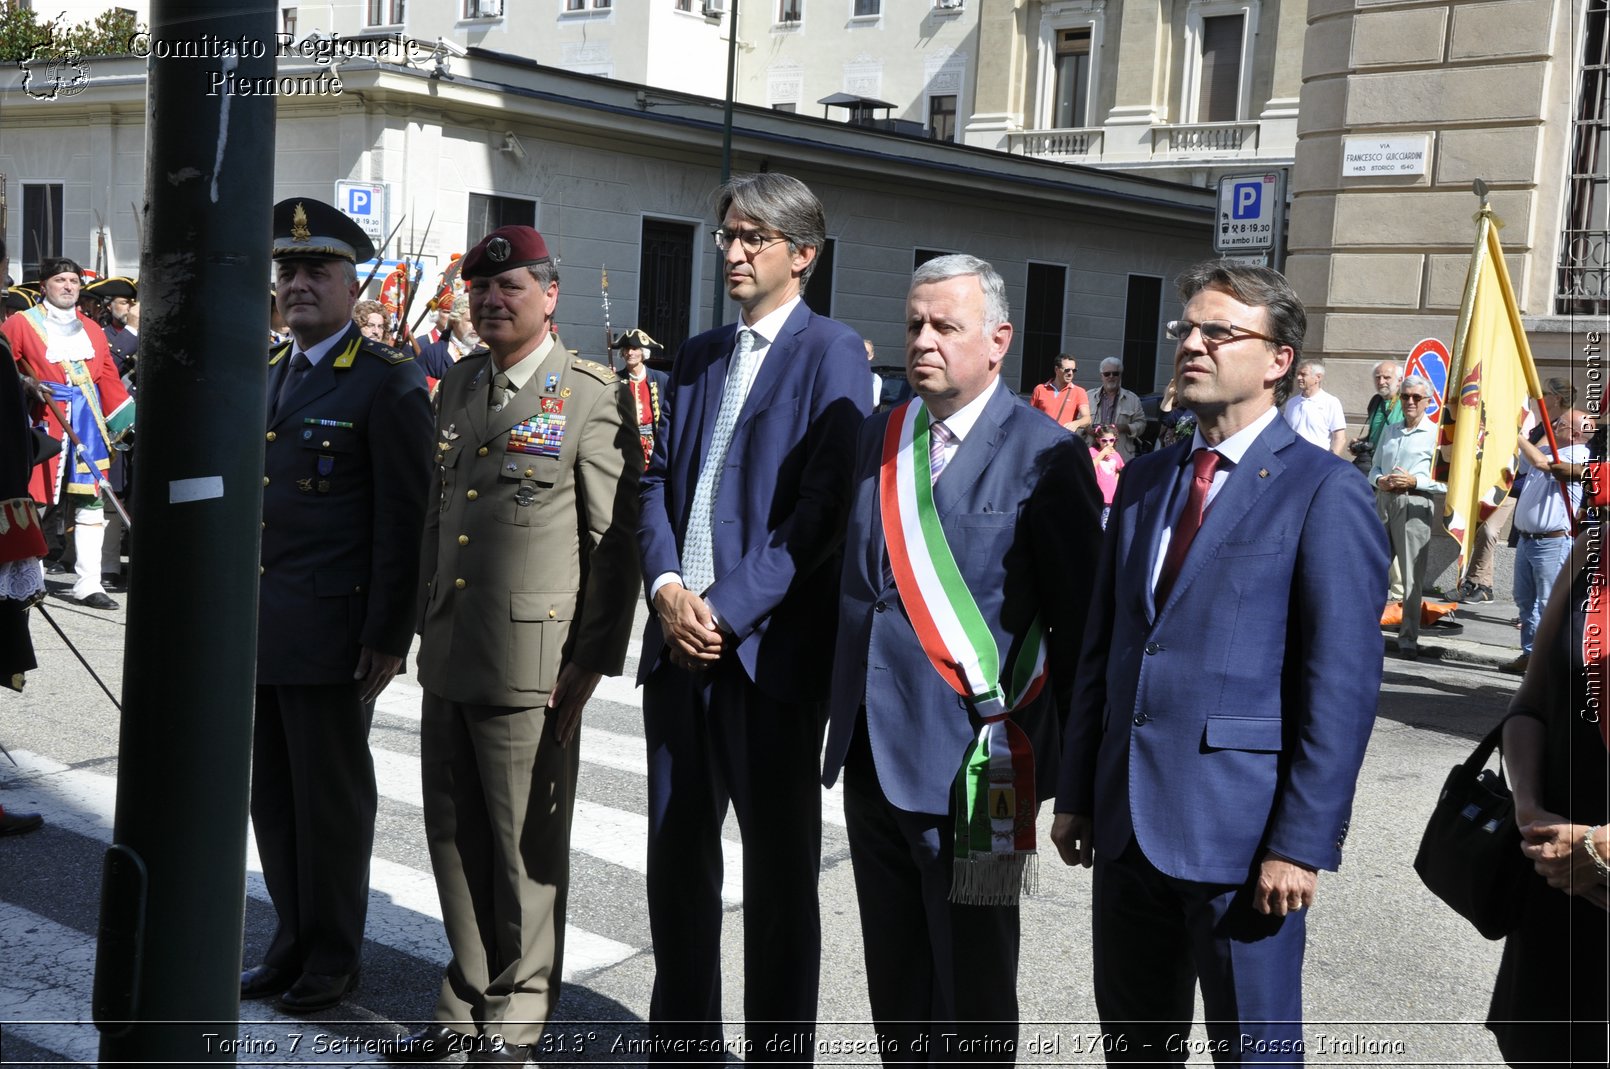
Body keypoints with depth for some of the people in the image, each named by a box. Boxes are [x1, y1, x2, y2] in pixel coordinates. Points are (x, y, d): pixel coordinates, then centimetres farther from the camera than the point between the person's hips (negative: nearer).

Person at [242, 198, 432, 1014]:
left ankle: (333, 960, 20)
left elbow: (403, 519, -11)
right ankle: (293, 941, 28)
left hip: (328, 632, -7)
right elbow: (243, 495, 19)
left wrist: (389, 637, -14)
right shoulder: (264, 375, 15)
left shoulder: (387, 382, -7)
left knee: (332, 799, 5)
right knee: (272, 795, 13)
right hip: (256, 630, 7)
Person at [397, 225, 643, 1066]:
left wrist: (590, 663, -12)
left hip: (531, 663, -6)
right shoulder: (457, 385, 14)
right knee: (453, 836, 14)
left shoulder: (594, 397, -6)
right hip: (447, 657, 7)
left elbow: (616, 540, -9)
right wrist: (426, 622, 17)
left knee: (527, 847, 4)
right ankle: (467, 1002, 29)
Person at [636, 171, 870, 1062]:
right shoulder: (699, 356, 17)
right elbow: (659, 479, 12)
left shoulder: (832, 352, -4)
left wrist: (727, 611, -16)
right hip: (680, 638, 7)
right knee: (676, 855, 14)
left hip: (769, 645, -6)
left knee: (779, 870, 5)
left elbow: (822, 508, -13)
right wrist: (667, 587, -6)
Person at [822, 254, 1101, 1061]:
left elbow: (1076, 620, -9)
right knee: (895, 982, 18)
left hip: (972, 766, -6)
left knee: (972, 993, 9)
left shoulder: (1044, 458, -11)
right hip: (871, 754, 6)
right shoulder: (878, 437, 9)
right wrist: (841, 712, 11)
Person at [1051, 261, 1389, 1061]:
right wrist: (1076, 793, 10)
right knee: (1133, 1041, 18)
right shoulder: (1144, 480, 12)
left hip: (1243, 835, -6)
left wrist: (1303, 843, -16)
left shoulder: (1324, 493, -9)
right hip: (1129, 822, 6)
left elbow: (1342, 685, -13)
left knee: (1253, 1047, 9)